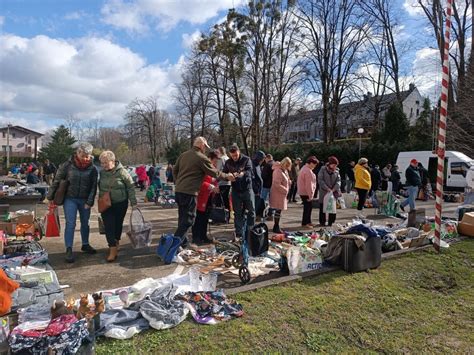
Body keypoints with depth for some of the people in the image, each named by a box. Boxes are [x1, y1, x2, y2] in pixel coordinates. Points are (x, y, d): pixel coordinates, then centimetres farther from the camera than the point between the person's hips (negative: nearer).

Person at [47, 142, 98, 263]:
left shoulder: (92, 169, -5)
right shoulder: (68, 165, -10)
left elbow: (93, 186, -4)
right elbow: (57, 181, -3)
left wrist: (89, 202, -9)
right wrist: (51, 197, -2)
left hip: (84, 200, 2)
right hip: (70, 199, -2)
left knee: (85, 223, 14)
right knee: (70, 224, -6)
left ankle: (85, 245, 30)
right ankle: (69, 250, 1)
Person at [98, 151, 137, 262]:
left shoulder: (122, 172, -13)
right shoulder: (102, 172, -1)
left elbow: (131, 187, -9)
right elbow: (99, 187, 12)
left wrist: (133, 202, -10)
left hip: (120, 204, -2)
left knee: (118, 225, 11)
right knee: (109, 226, -5)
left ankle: (116, 244, 31)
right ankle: (113, 249, 0)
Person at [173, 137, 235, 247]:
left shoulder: (183, 155, 12)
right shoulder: (202, 158, -9)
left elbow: (175, 170, 18)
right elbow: (215, 173, -3)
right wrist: (227, 176, 11)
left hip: (178, 191, 8)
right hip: (189, 193, -8)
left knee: (183, 217, 17)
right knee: (188, 220, 0)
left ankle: (182, 242, 26)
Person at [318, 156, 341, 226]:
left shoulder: (336, 170, 6)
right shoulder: (323, 169, -4)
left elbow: (338, 181, 1)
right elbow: (320, 180, -10)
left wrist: (334, 189, -14)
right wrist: (327, 188, -18)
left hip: (333, 192, 3)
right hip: (324, 191, -3)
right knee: (322, 206, 4)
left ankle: (331, 221, 16)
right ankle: (322, 221, 15)